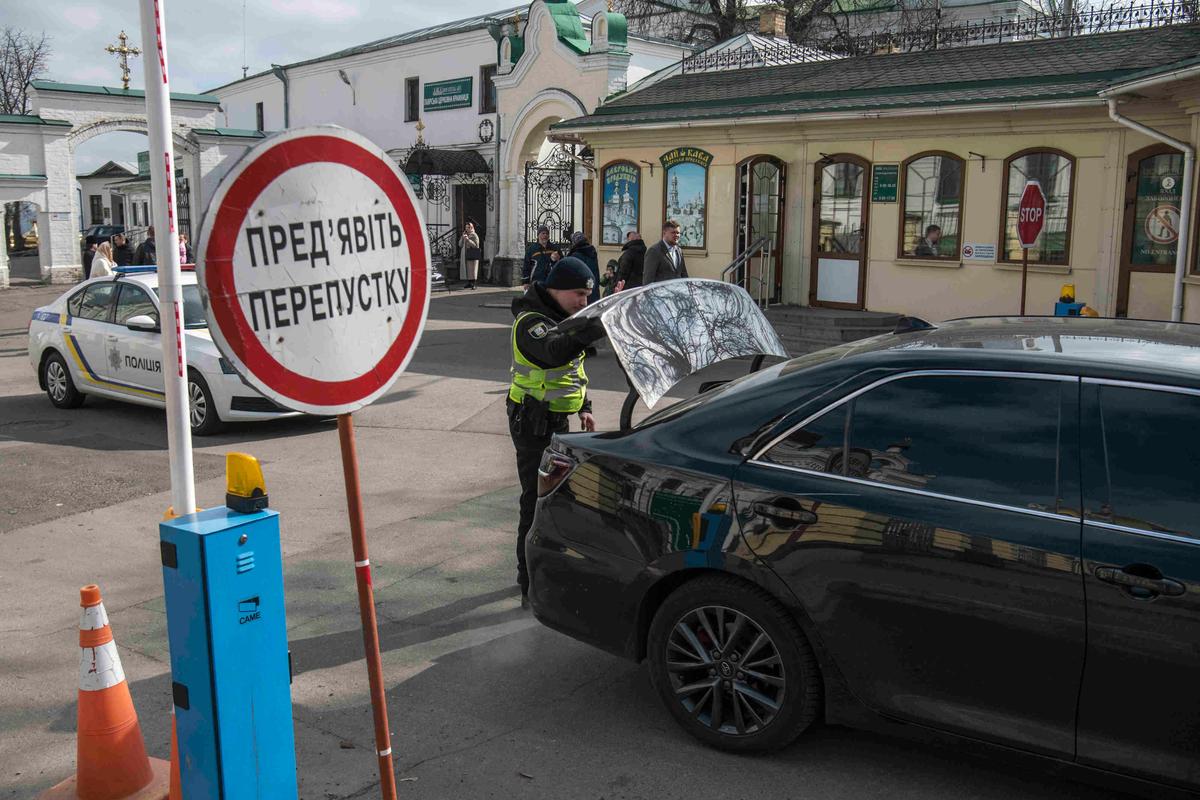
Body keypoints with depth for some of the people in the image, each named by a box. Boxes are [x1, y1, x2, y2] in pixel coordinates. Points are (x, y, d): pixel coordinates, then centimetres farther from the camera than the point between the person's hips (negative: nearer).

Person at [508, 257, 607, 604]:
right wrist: (598, 328, -55)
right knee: (537, 499, -7)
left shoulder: (563, 316, 11)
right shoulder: (532, 322, -21)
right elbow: (556, 351, -44)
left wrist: (584, 407, 17)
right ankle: (531, 583, 1)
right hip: (533, 423, -10)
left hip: (557, 419, 10)